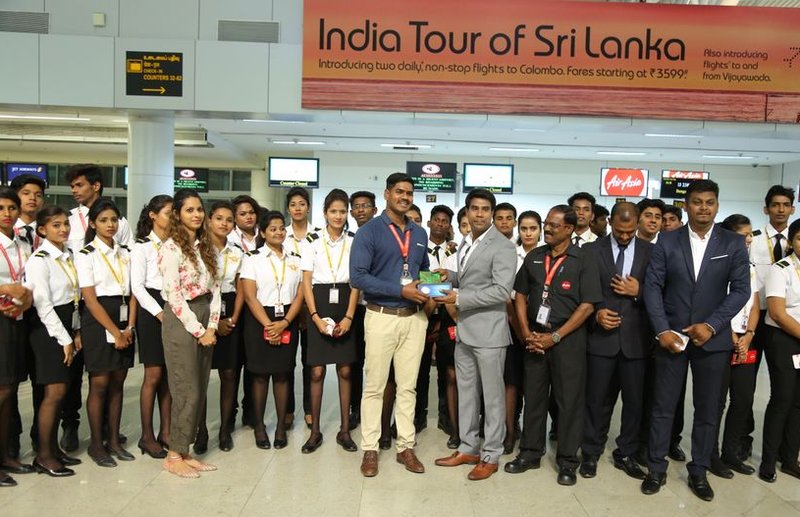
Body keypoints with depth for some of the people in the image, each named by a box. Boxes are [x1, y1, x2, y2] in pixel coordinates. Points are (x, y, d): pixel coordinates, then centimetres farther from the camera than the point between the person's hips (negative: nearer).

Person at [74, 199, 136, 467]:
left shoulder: (125, 253, 10)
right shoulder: (86, 254, -5)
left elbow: (131, 292, 7)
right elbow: (90, 298, -11)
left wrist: (129, 328, -5)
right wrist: (115, 332, -13)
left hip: (124, 320, 5)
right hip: (97, 322, -5)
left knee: (117, 383, 9)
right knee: (99, 384, 0)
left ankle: (114, 440, 19)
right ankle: (96, 443, 14)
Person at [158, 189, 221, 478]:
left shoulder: (205, 246, 13)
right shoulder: (172, 248, -10)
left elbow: (215, 288, 9)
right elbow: (174, 295, -14)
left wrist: (212, 326, -2)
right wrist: (198, 331, -13)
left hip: (205, 321, 7)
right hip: (181, 321, -7)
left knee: (199, 391, 10)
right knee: (187, 392, -2)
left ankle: (184, 452, 22)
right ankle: (173, 457, 13)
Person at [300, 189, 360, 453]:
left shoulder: (353, 242, 3)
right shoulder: (313, 241, 0)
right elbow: (306, 282, -1)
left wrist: (349, 317, -7)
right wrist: (316, 317, -9)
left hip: (345, 309, 1)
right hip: (319, 306, -1)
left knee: (344, 371, 6)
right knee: (317, 371, 2)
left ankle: (344, 430, 17)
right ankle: (315, 431, 15)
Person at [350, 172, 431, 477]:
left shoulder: (419, 234, 12)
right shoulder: (369, 231, -6)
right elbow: (358, 277, -15)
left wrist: (427, 293, 1)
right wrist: (401, 290, -19)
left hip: (414, 317, 5)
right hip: (381, 316, -5)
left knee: (408, 386, 11)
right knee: (374, 386, 3)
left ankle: (406, 447, 22)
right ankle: (370, 449, 15)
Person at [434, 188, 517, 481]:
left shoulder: (503, 247, -12)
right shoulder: (465, 244, 14)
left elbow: (501, 291, -20)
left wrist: (459, 299, -19)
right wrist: (450, 276, 7)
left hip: (488, 331, -8)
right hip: (464, 330, 8)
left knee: (492, 395, 4)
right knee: (466, 392, 15)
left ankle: (490, 456, 17)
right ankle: (468, 448, 28)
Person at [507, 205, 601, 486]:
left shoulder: (583, 260, -5)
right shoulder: (534, 257, 7)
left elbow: (587, 305, -9)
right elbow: (520, 296, 10)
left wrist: (555, 337, -13)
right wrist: (527, 333, -2)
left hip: (568, 339, -4)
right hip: (534, 339, 4)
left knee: (569, 400, 4)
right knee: (533, 396, 11)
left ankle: (567, 461, 18)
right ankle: (530, 452, 25)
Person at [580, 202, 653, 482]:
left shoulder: (651, 252, 4)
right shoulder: (592, 250, 1)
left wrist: (638, 291, -13)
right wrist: (595, 314, -13)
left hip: (636, 339, 1)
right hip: (601, 336, -1)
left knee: (634, 400, 10)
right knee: (597, 399, 7)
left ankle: (626, 454, 27)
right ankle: (591, 453, 22)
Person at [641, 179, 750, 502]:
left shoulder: (733, 243, 2)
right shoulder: (667, 242, 1)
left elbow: (741, 290, -3)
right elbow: (652, 287, -2)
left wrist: (711, 325, -13)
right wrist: (662, 330, -11)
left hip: (713, 339, 1)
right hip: (671, 335, 0)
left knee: (707, 410, 10)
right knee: (663, 407, 6)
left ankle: (699, 472, 25)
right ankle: (656, 469, 18)